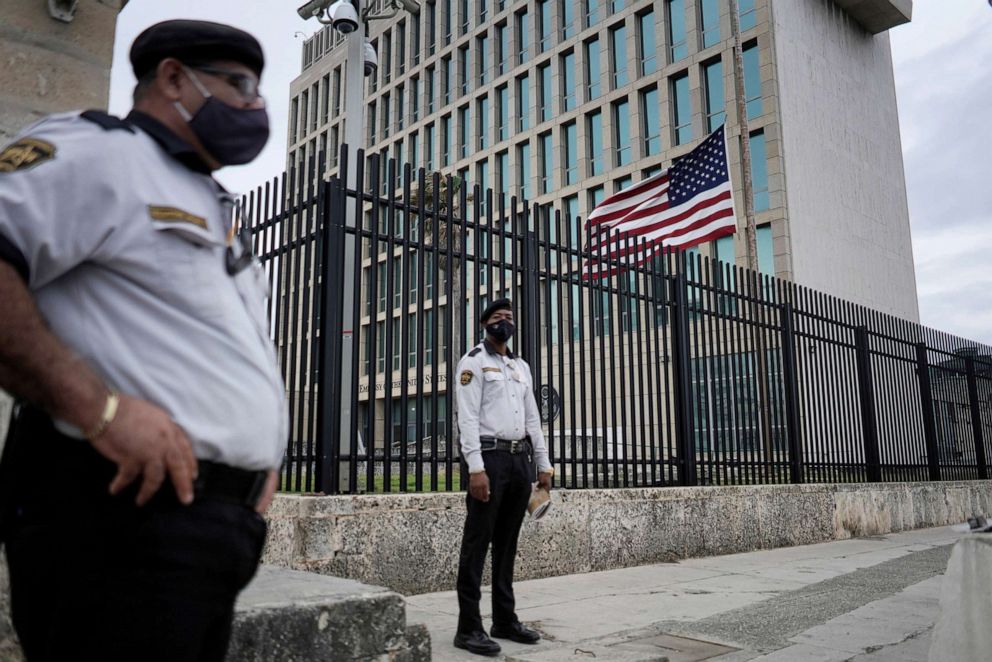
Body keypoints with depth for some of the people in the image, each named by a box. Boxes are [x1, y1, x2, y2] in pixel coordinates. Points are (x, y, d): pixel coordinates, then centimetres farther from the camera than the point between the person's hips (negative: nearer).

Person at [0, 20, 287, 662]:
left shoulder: (219, 214, 24)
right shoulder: (96, 151, -3)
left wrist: (264, 445, 17)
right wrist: (97, 407, -25)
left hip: (223, 528, 9)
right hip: (122, 514, -9)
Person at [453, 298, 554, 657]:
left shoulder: (522, 366, 20)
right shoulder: (474, 361, -2)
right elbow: (468, 417, -11)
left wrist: (543, 464, 13)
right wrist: (476, 467, -21)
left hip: (520, 459, 7)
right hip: (489, 457, -7)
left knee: (507, 543, 12)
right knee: (477, 543, -5)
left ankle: (505, 620, 20)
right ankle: (469, 627, 0)